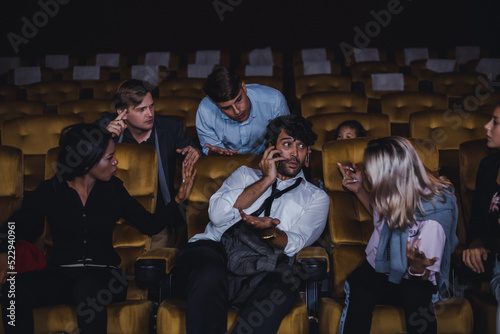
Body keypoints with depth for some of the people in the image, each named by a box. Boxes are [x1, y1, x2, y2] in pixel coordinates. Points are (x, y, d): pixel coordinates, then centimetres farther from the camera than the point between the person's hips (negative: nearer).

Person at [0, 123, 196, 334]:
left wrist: (179, 198, 0)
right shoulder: (50, 191, 4)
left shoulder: (113, 189, 9)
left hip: (102, 274, 0)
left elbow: (151, 225, 11)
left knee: (87, 288, -37)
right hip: (60, 274, 0)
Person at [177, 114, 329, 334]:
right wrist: (266, 180, 5)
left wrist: (268, 231, -20)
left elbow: (293, 243, 3)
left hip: (261, 271, 0)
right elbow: (217, 214, 4)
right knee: (210, 276, -37)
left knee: (281, 291, -36)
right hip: (213, 251, 1)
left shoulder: (316, 198, 21)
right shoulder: (246, 174, 24)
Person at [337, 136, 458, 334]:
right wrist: (359, 190, 5)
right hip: (378, 270, 4)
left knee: (417, 296, -41)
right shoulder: (394, 196, -6)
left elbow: (425, 277, -15)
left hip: (414, 281, -4)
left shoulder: (434, 216, -21)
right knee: (358, 295, -33)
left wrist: (418, 268, -39)